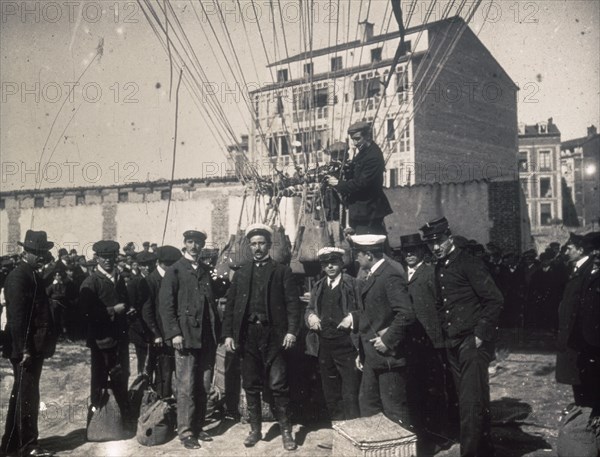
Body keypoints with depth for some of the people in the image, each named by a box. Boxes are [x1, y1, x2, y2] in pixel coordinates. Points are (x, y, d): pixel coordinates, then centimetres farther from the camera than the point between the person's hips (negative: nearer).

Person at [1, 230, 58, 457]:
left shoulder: (32, 275, 13)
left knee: (22, 394, 17)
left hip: (34, 346, 10)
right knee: (27, 395, 0)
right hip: (25, 348, -10)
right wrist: (23, 349, -21)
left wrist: (44, 344, 13)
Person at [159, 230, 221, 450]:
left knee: (204, 386, 10)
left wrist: (218, 330, 7)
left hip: (208, 336, 5)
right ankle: (186, 432, 10)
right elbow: (166, 304, -6)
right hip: (186, 335, -5)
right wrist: (174, 333, -14)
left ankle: (198, 427, 22)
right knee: (186, 386, -1)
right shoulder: (175, 270, 0)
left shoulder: (206, 270, 15)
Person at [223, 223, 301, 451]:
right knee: (251, 386, 9)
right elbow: (230, 305, 10)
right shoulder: (241, 273, 14)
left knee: (278, 385, -2)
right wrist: (228, 334, 1)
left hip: (274, 335, -3)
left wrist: (292, 331, -13)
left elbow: (292, 303, -2)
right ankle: (255, 429, 23)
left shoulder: (282, 271, 5)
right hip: (247, 335, 3)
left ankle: (286, 431, 11)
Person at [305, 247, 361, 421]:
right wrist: (311, 316, -5)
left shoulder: (352, 284, -1)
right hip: (324, 346, 5)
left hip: (346, 345, -5)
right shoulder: (318, 287, 15)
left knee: (350, 395, -4)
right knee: (330, 393, 15)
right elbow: (309, 309, 16)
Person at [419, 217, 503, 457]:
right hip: (452, 343, 7)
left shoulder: (469, 263, -8)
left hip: (472, 341, -7)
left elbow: (495, 300, -12)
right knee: (465, 399, 12)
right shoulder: (438, 268, 14)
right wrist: (443, 336, 9)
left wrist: (480, 334, -14)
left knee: (472, 401, -7)